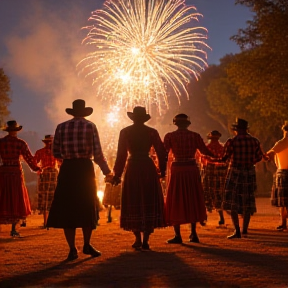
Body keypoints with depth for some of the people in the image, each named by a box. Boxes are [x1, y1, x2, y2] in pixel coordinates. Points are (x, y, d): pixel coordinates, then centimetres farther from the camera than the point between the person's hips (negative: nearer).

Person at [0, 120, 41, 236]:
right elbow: (29, 158, -2)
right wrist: (37, 169, 14)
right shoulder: (21, 143, -4)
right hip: (16, 172, -1)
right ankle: (13, 229, 2)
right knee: (16, 200, 6)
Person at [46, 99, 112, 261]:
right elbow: (97, 154, -6)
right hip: (85, 168, -1)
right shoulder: (90, 126, -1)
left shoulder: (61, 127, 5)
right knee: (87, 208, 13)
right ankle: (87, 245, 11)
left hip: (67, 169, 2)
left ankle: (72, 249, 2)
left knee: (67, 209, 5)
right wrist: (106, 170, 5)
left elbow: (56, 153, 8)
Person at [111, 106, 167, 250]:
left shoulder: (125, 132, 1)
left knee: (133, 204, 8)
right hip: (148, 168, 1)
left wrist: (117, 174, 4)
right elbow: (161, 152, 3)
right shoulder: (152, 132, 3)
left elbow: (121, 154, -1)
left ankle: (138, 239, 6)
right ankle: (145, 240, 1)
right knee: (149, 204, 6)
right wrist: (162, 170, 16)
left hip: (132, 169, 0)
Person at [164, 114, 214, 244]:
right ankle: (193, 234, 14)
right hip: (192, 170, 2)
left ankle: (178, 235, 1)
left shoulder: (170, 136, -4)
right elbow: (205, 151, 2)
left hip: (177, 170, -2)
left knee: (176, 202, 4)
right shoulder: (195, 136, 1)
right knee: (192, 200, 14)